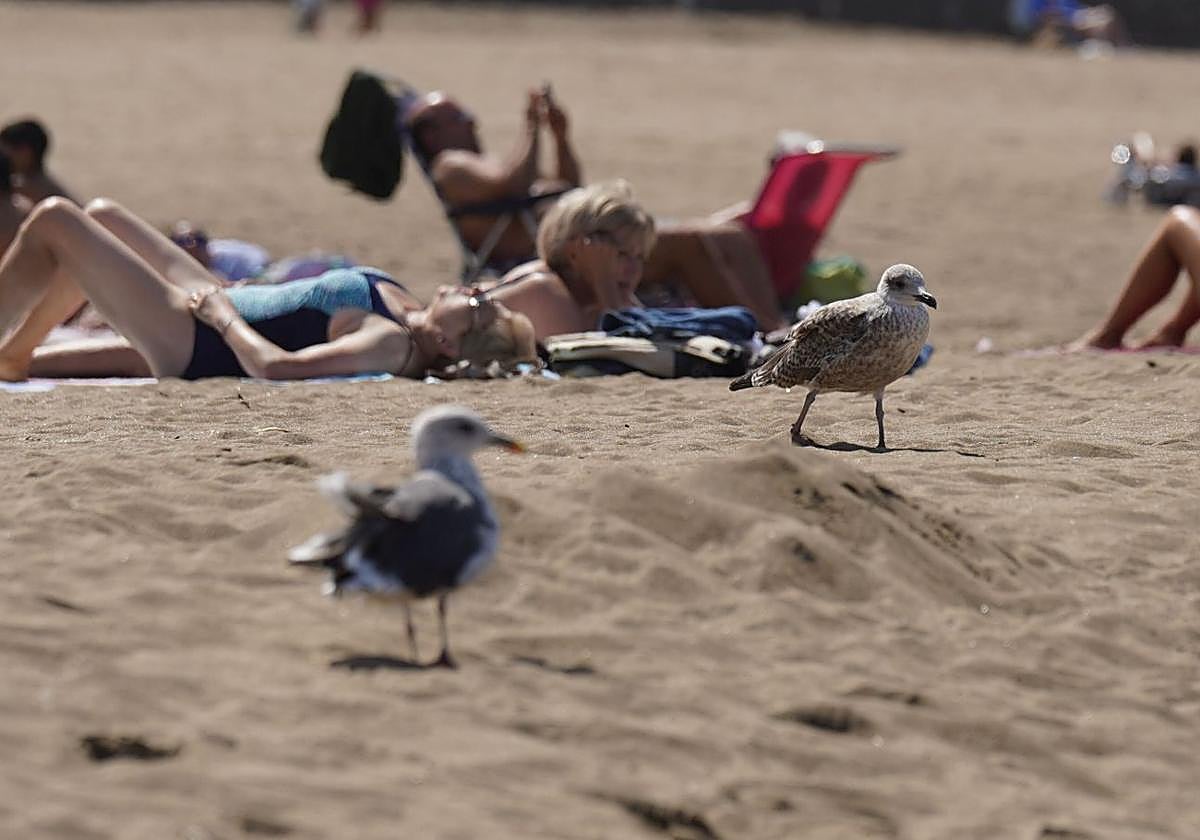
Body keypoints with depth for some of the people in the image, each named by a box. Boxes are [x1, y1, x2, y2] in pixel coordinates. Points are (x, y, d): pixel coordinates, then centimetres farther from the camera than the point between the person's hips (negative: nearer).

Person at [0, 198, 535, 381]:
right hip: (218, 307, 9)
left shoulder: (392, 347, -33)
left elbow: (275, 366, -41)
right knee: (100, 215, 25)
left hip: (188, 341, -9)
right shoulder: (408, 321, -6)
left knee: (51, 221, 0)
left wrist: (220, 313, -25)